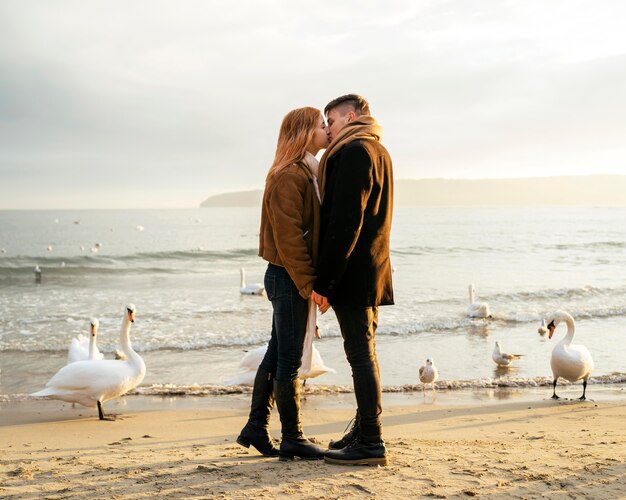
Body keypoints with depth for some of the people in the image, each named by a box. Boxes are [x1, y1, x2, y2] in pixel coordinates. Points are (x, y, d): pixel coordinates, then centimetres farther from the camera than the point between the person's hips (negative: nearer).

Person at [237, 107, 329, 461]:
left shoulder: (309, 172, 17)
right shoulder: (289, 175, -14)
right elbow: (288, 236, -20)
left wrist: (313, 281, 11)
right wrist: (309, 284, -20)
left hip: (296, 279, 10)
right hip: (289, 277, -10)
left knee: (277, 354, 15)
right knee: (289, 360, -1)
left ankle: (256, 428, 24)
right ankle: (293, 438, 9)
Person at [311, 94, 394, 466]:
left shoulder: (354, 152, -14)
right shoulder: (380, 152, 18)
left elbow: (345, 222, -21)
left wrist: (324, 281, -19)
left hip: (353, 273, -10)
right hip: (374, 272, 10)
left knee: (361, 353, -7)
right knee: (364, 352, 14)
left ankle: (371, 443, -2)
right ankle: (364, 431, 23)